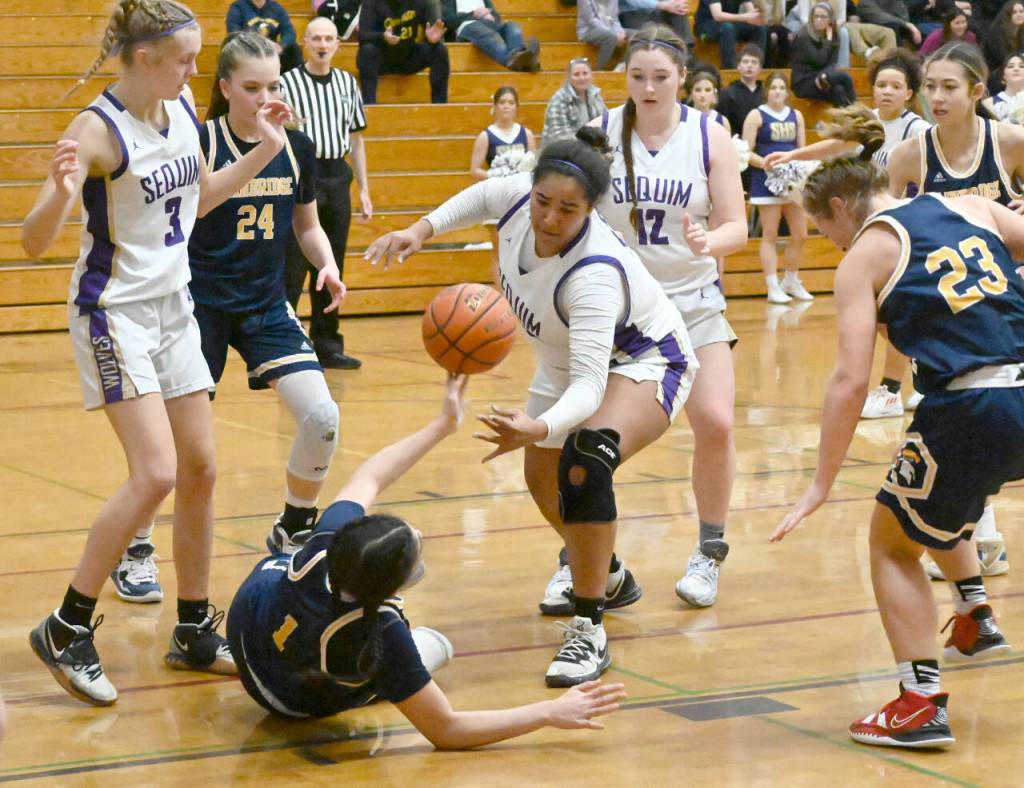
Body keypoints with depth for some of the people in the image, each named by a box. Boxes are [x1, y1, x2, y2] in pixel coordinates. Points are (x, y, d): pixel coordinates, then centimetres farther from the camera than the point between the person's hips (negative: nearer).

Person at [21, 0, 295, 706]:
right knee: (156, 474, -17)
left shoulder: (183, 111, 2)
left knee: (200, 469, 8)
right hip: (115, 311, -8)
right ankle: (68, 630, -4)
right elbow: (35, 242, -22)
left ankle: (195, 634, 20)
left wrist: (265, 150, 12)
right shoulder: (98, 130, -19)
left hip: (174, 306, 8)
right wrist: (63, 191, -41)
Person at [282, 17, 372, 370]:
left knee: (332, 267, 10)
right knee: (292, 268, -6)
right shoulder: (287, 83, -4)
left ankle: (327, 344, 17)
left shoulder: (347, 83, 11)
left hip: (337, 178, 5)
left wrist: (363, 189, 14)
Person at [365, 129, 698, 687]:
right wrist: (420, 231, -6)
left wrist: (539, 428, -65)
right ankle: (610, 575, 50)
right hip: (567, 363, 8)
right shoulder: (515, 198, -23)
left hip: (644, 362, -8)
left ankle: (589, 630, -25)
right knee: (543, 480, 20)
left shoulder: (594, 274, -41)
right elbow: (480, 198, 4)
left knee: (583, 464, -34)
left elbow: (591, 384, -47)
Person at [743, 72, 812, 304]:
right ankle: (773, 287, 2)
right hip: (766, 182, -5)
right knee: (770, 235, -2)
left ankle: (792, 282, 23)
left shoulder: (796, 116, 11)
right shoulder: (756, 115, -3)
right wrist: (765, 163, -22)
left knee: (800, 234, 7)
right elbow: (747, 152, -7)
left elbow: (802, 149, 15)